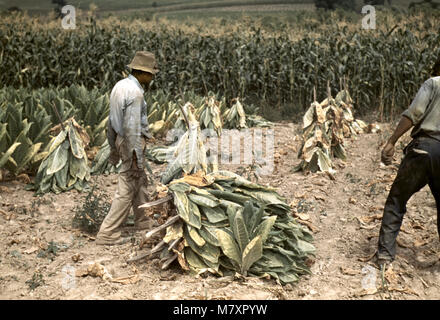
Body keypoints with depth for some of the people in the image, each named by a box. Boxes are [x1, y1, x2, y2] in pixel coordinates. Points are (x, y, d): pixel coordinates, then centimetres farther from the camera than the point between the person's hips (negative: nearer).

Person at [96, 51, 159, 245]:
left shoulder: (120, 86, 10)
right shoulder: (135, 93, -20)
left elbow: (111, 120, 15)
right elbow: (132, 127, -24)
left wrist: (113, 146, 22)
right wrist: (136, 157, -21)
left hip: (121, 140, 10)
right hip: (133, 142, -10)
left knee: (140, 182, 23)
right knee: (127, 189, -3)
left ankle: (143, 221, 38)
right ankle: (107, 233, 1)